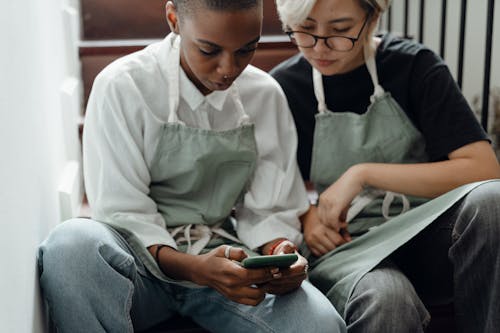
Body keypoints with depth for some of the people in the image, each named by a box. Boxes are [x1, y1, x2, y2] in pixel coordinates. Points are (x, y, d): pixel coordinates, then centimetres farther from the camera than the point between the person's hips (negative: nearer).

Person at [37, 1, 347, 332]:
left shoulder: (267, 95, 3)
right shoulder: (122, 86, -9)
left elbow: (270, 210, 7)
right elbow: (123, 214, -12)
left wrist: (281, 252, -17)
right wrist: (196, 268, -29)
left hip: (225, 256, 1)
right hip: (146, 262, -1)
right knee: (72, 243, -36)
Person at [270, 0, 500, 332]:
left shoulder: (415, 65, -3)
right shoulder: (283, 87, 1)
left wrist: (364, 173, -19)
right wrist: (305, 215, -8)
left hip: (424, 238, 2)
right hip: (342, 246, -1)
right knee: (385, 299, -38)